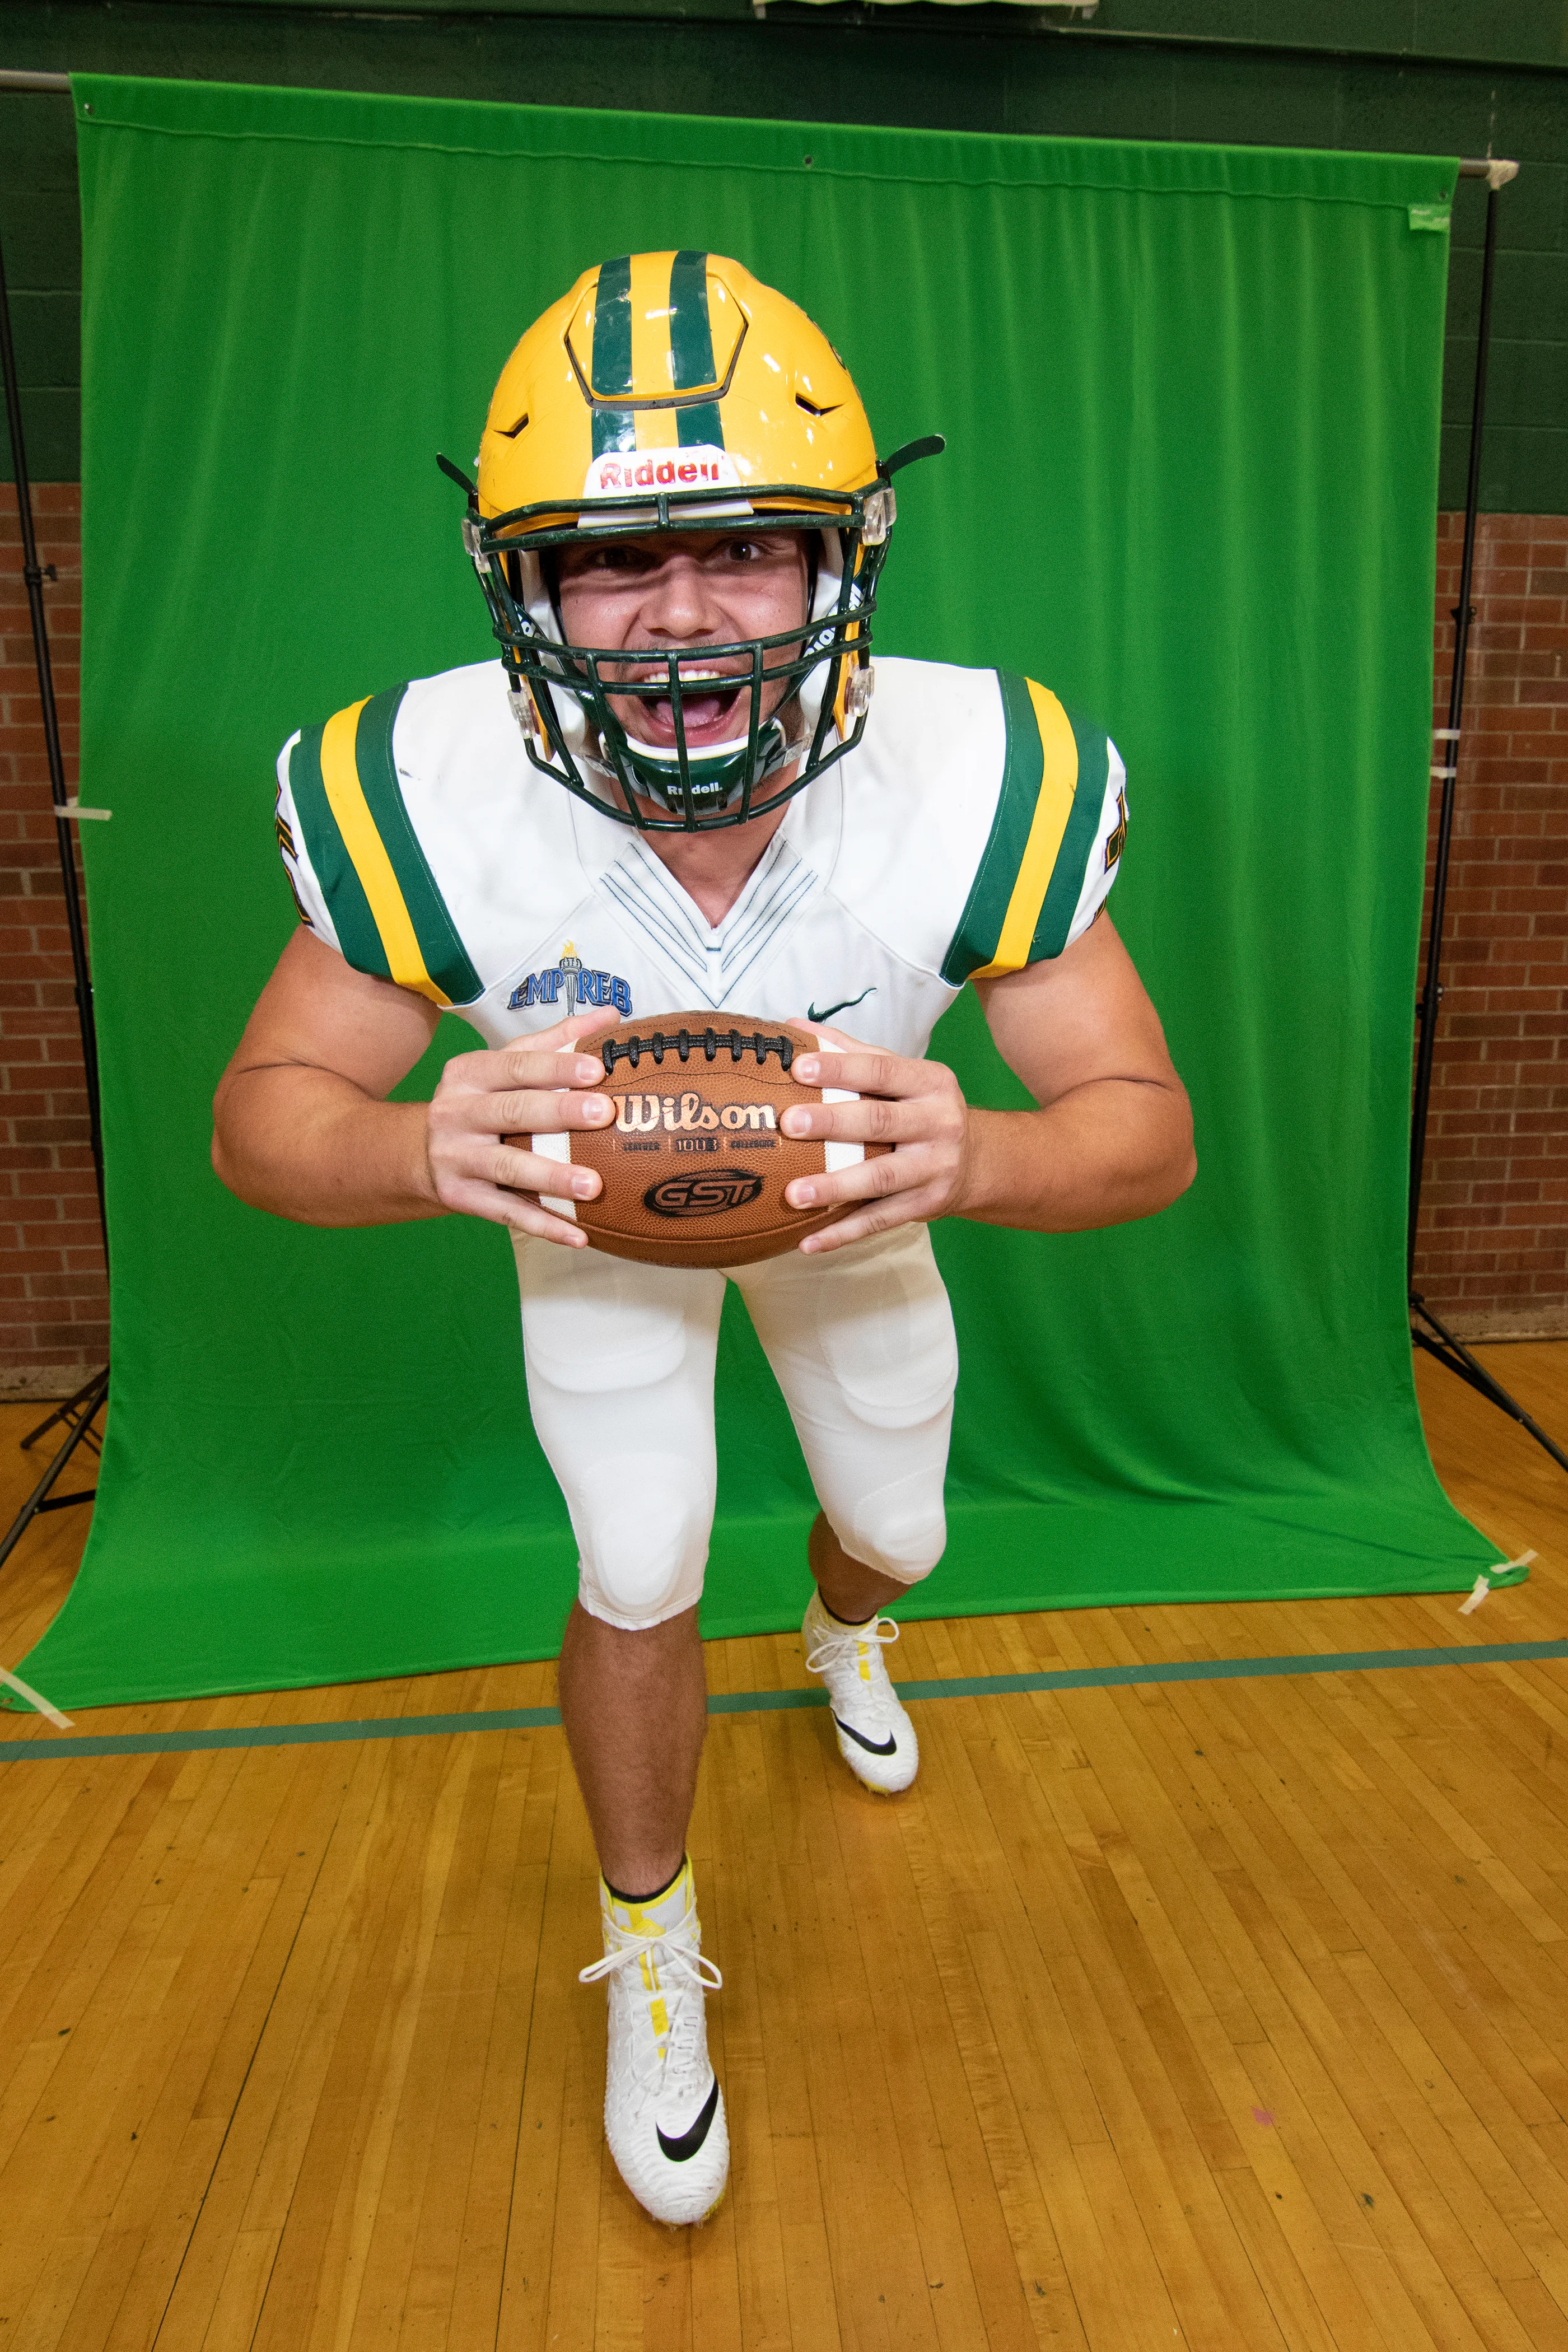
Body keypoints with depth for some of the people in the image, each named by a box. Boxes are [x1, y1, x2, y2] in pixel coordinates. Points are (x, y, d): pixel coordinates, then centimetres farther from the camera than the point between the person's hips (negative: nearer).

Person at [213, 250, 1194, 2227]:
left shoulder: (984, 785, -35)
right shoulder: (427, 800, -34)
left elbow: (1147, 1126, -28)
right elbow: (263, 1111, -24)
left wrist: (965, 1159, -51)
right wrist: (426, 1152, -48)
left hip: (854, 1181, 2)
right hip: (585, 1194, -1)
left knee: (897, 1527, 17)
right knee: (638, 1580, -3)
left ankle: (842, 1634, 61)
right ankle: (651, 1956, 30)